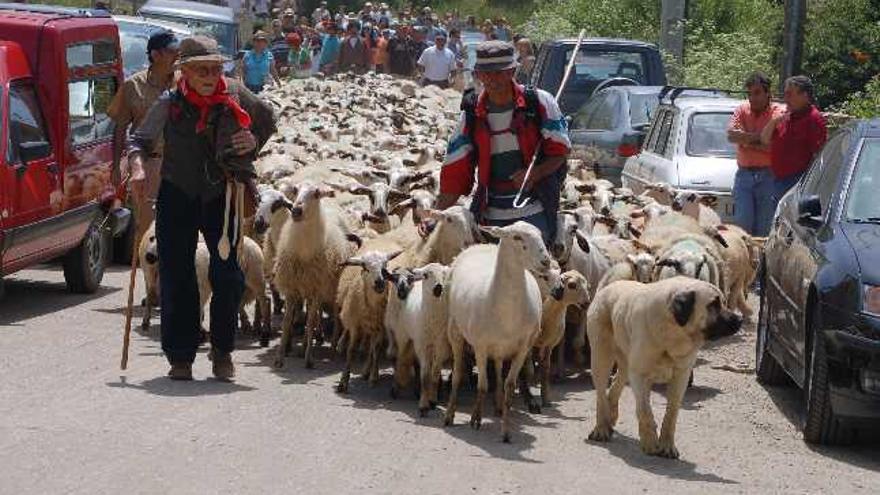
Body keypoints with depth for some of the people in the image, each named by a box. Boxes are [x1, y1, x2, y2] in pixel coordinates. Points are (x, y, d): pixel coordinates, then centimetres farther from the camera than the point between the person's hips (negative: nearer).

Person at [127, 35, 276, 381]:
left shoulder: (235, 97, -3)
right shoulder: (169, 105, -5)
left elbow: (267, 119, 15)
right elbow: (141, 140, 0)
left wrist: (255, 141, -2)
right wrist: (138, 168, -18)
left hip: (221, 196, 0)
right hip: (177, 197, 0)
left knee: (227, 275, -4)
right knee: (176, 278, 0)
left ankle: (222, 351, 14)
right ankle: (180, 356, 9)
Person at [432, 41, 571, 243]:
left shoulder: (540, 103, -5)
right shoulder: (472, 115, 2)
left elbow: (561, 151, 0)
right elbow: (453, 172, 3)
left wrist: (534, 174, -19)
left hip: (535, 215, -3)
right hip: (491, 217, 3)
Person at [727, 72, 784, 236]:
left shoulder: (779, 114, -4)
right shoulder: (742, 110, 9)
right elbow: (731, 135, -5)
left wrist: (746, 140, -7)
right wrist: (758, 137, -11)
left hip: (768, 175, -2)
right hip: (744, 174, 3)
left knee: (764, 228, 1)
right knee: (742, 222, -6)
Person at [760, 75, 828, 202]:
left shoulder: (814, 119, -11)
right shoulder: (785, 116, 17)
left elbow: (818, 155, -17)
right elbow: (765, 140, 18)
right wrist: (773, 122, -1)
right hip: (778, 181, 9)